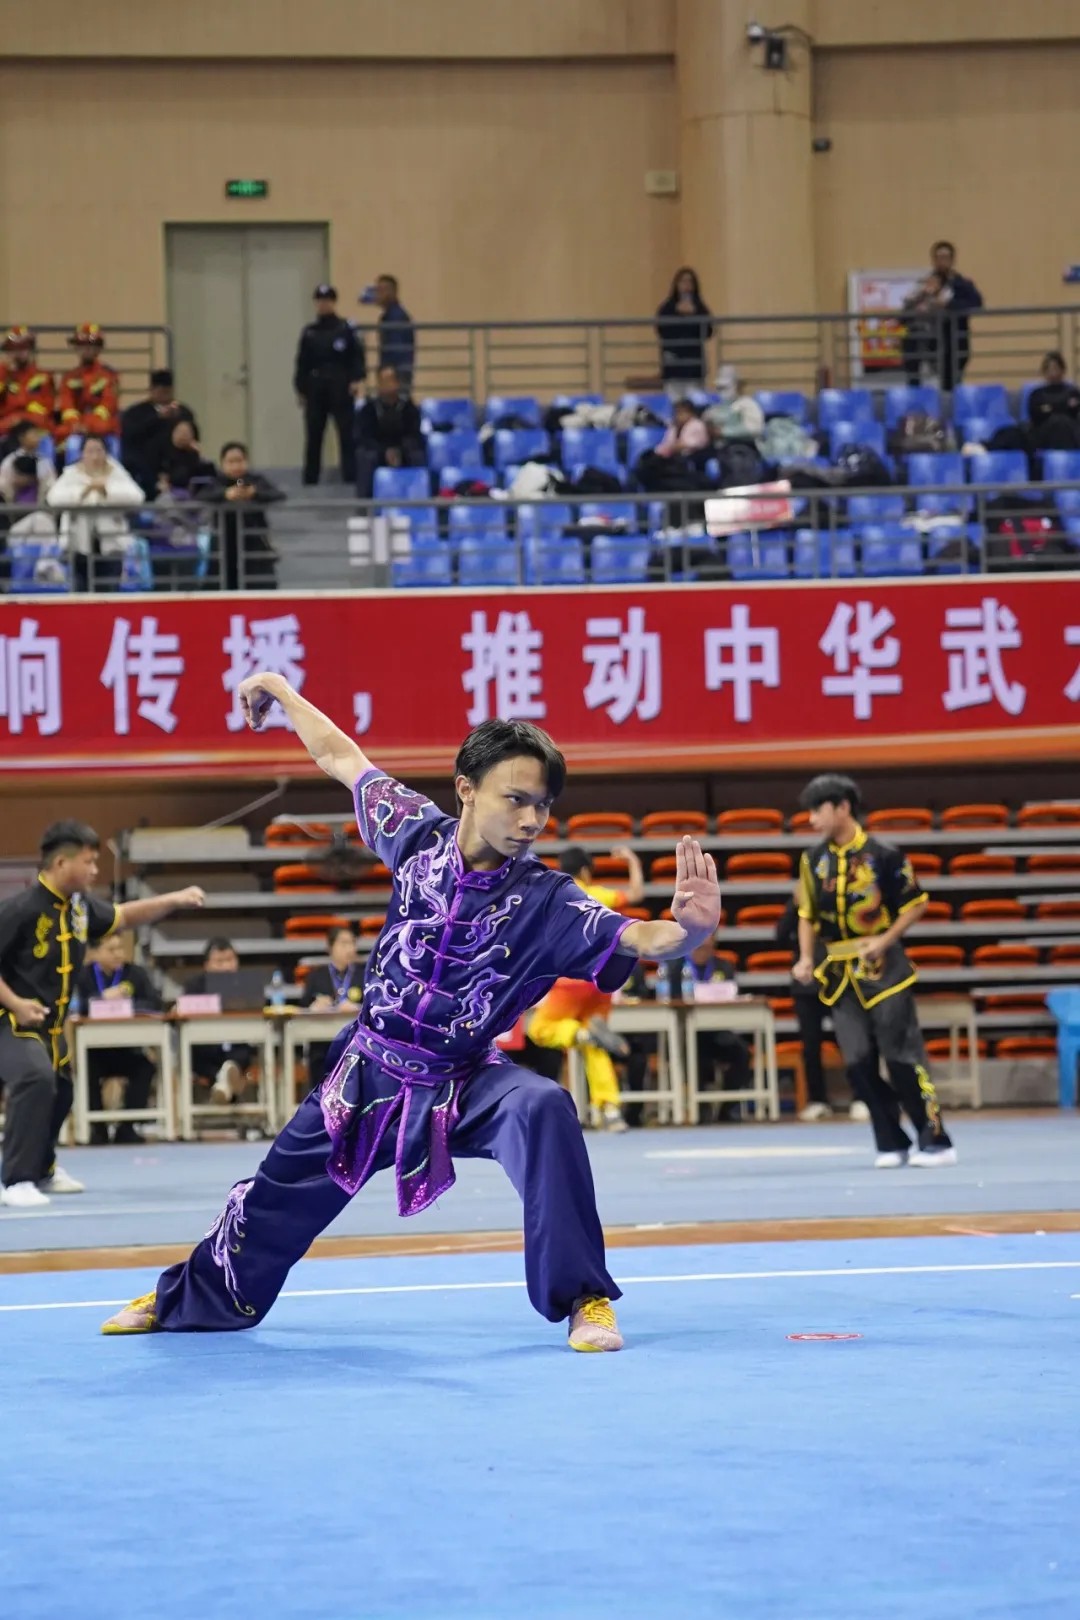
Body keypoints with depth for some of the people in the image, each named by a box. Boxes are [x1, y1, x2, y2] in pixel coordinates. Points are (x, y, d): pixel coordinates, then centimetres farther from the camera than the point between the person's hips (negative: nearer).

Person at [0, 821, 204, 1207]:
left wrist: (174, 900, 7)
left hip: (50, 1021, 9)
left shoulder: (81, 906, 1)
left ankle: (42, 1170, 49)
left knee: (59, 1091, 23)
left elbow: (124, 916, 17)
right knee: (36, 1078, -31)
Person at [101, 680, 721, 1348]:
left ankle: (582, 1296, -25)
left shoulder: (545, 900, -18)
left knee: (543, 1109, -35)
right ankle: (183, 1300, 44)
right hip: (369, 1074, 3)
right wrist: (281, 690, 14)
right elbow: (342, 756, 4)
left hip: (464, 1085, -3)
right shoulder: (421, 835, -11)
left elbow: (636, 939, -33)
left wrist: (688, 930, -54)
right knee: (277, 1197, 16)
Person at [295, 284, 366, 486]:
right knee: (313, 438, 6)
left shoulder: (346, 329, 0)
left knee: (347, 436, -5)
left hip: (341, 390, -3)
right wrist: (301, 390, 4)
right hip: (316, 390, 3)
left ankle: (350, 479, -3)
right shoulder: (309, 332, 9)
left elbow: (357, 356, -5)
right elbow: (302, 364, 9)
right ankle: (310, 482, 13)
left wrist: (358, 380, -18)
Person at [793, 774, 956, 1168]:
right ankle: (892, 1145, 9)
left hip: (882, 968, -5)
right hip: (839, 973, 5)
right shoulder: (813, 860, 5)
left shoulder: (882, 854, -9)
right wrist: (806, 959, 1)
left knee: (903, 1057, -6)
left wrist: (886, 941, -14)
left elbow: (915, 904, -4)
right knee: (858, 1062, 1)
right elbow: (807, 914, 14)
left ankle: (936, 1142, 1)